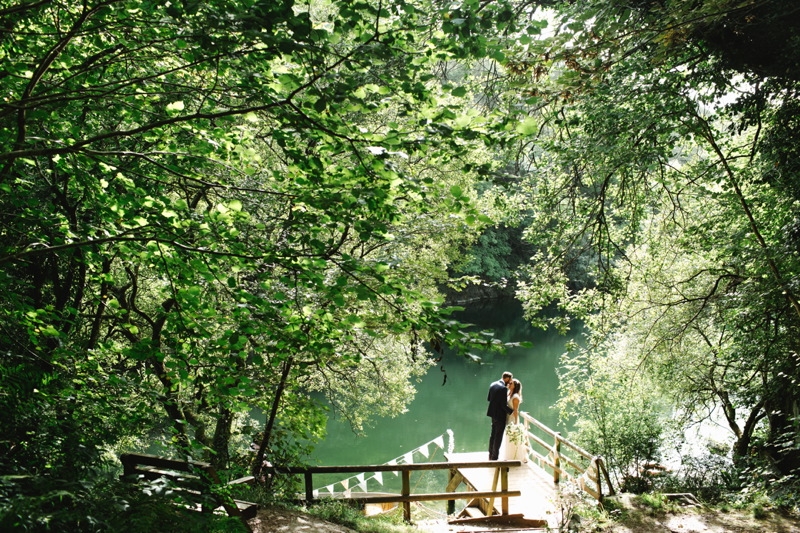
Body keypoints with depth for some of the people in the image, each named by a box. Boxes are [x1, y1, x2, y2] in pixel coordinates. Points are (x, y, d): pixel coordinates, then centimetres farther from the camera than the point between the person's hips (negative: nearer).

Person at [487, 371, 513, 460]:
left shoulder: (492, 385, 3)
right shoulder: (503, 388, -22)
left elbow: (488, 398, 11)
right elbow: (504, 405, -23)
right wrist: (512, 412, -13)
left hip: (493, 413, 8)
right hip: (500, 415, -8)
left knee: (493, 434, 18)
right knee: (498, 436, 2)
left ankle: (491, 455, 27)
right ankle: (495, 457, 8)